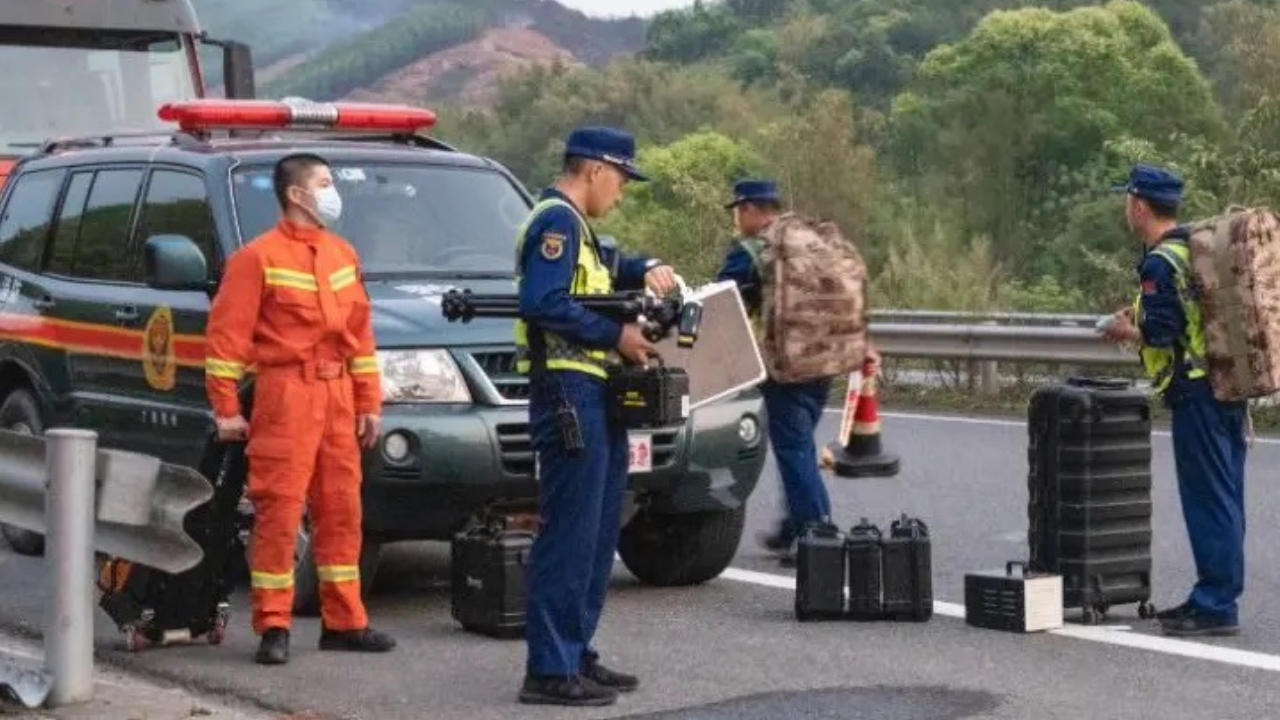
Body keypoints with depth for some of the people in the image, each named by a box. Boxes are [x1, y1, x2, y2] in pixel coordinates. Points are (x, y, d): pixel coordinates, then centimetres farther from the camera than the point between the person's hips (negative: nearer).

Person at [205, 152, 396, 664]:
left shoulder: (342, 254, 16)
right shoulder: (259, 257, -6)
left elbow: (359, 330, 18)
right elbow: (227, 332, -8)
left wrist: (368, 402, 14)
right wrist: (226, 407, -11)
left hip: (336, 394, 7)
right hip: (287, 394, -7)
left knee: (341, 510, 9)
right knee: (278, 510, -6)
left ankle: (344, 621, 17)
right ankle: (273, 627, 0)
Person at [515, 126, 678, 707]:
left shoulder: (573, 225, 22)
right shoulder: (556, 220, -10)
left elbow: (606, 268, 39)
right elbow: (545, 303, -22)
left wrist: (647, 269, 17)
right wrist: (616, 336, -17)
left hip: (594, 397, 11)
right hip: (570, 394, -11)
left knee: (596, 535, 14)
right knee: (569, 536, -11)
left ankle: (575, 654, 21)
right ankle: (550, 670, -10)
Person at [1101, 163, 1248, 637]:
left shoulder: (1160, 263, -15)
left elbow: (1160, 334, -20)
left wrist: (1127, 331, 0)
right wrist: (1144, 321, 18)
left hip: (1197, 393, -9)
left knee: (1208, 500, -4)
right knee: (1225, 497, 13)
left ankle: (1215, 606, -1)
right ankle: (1217, 597, 22)